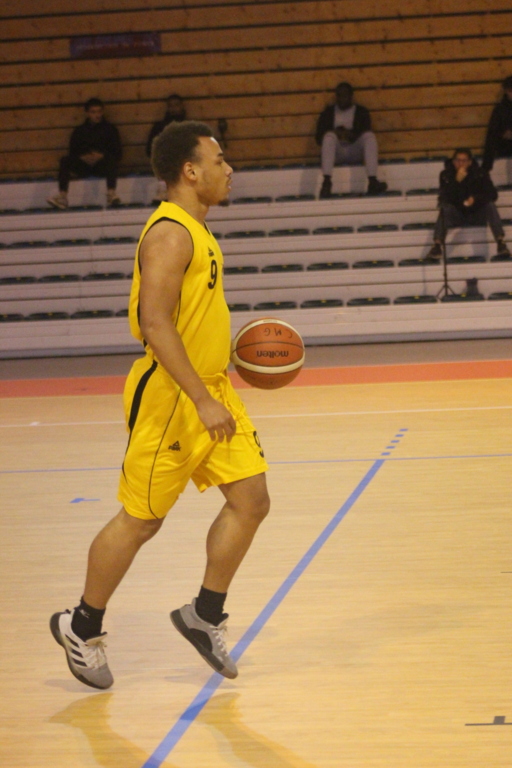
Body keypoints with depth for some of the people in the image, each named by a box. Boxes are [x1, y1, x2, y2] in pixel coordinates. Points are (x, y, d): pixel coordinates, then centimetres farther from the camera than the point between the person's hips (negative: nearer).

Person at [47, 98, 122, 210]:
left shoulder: (109, 128, 11)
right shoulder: (79, 131, 16)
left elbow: (117, 153, 3)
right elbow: (73, 152, 8)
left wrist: (101, 156, -15)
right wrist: (82, 157, -14)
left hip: (102, 165, -2)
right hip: (83, 165, 2)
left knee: (111, 160, -35)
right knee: (65, 161, -25)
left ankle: (111, 194, -47)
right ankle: (62, 197, -37)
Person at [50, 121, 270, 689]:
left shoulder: (196, 232, 13)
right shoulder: (170, 233, -18)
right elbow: (154, 325, -26)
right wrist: (202, 401, -29)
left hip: (210, 391, 9)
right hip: (170, 400, -9)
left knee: (250, 500, 3)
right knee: (140, 520, 2)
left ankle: (204, 616, 17)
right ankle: (81, 629, 18)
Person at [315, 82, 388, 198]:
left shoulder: (361, 111, 15)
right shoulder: (328, 112, 16)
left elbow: (366, 134, 2)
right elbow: (319, 138, 7)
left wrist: (351, 135, -16)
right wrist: (336, 133, -11)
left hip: (355, 152, 0)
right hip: (336, 153, 0)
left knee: (370, 135, -28)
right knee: (330, 136, -32)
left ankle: (372, 181, -42)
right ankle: (327, 181, -48)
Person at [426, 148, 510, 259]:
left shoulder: (480, 173, -3)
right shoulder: (446, 175, -5)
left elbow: (493, 195, -9)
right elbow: (444, 198, -17)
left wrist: (475, 198, -26)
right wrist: (457, 181, -28)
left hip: (477, 215, 1)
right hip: (456, 216, -1)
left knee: (490, 205, -27)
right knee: (445, 208, -30)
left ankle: (501, 243, -35)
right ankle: (437, 246, -41)